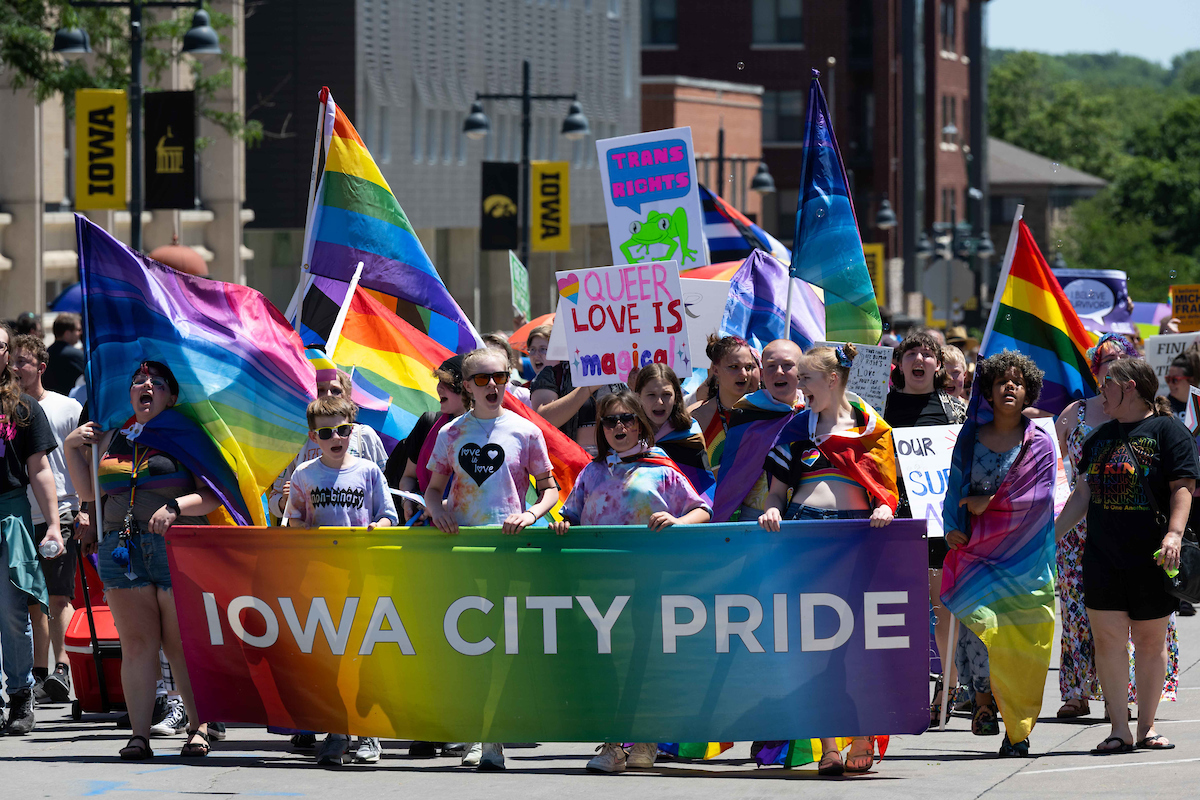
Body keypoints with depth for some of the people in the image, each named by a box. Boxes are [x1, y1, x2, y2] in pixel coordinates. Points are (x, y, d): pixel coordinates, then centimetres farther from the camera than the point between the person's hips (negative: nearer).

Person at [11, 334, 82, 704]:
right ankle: (39, 675, 9)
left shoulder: (68, 409, 2)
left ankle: (62, 668, -20)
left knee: (59, 595, -12)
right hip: (20, 517, 4)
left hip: (61, 513, -4)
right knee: (33, 601, 5)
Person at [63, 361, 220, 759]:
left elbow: (213, 495, -3)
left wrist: (176, 506, -18)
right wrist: (72, 448, 15)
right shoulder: (111, 439, 18)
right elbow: (88, 491, 25)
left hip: (176, 545, -4)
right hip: (121, 546, 4)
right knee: (136, 644, 0)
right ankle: (139, 734, -1)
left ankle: (201, 727, 9)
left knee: (181, 646, -2)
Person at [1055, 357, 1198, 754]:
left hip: (1150, 558, -5)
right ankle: (1119, 729, 0)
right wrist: (1051, 535, 15)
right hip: (1102, 554, 5)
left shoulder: (1167, 431, -3)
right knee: (1107, 636, -3)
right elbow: (1084, 492, 20)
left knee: (1150, 639, 2)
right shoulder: (1102, 435, 15)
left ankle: (1146, 727, 11)